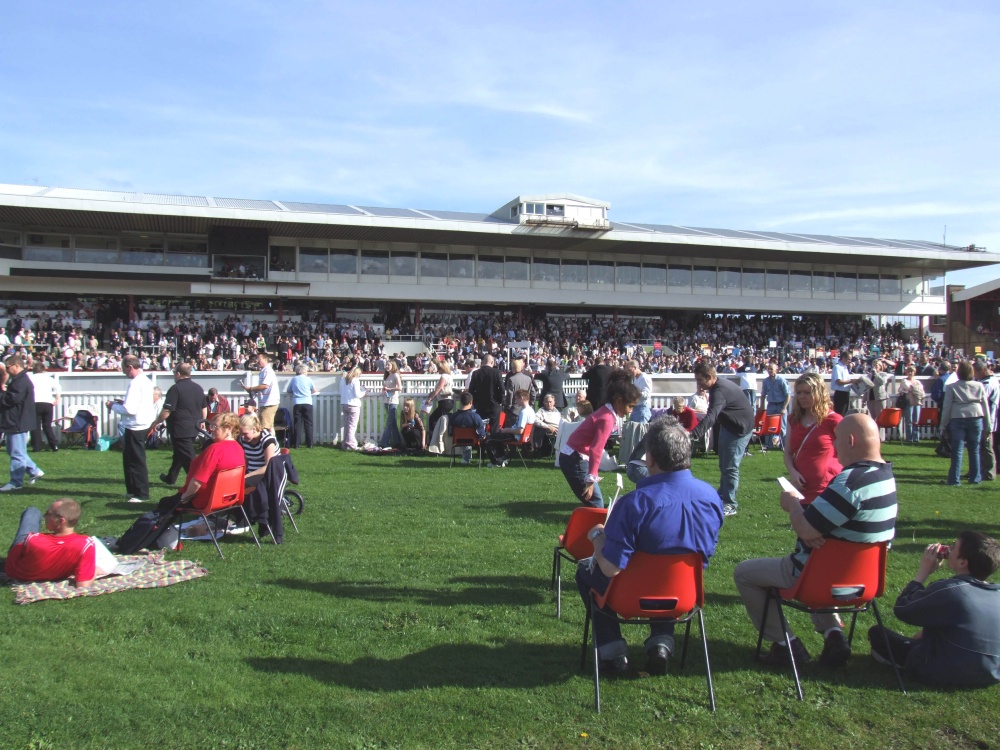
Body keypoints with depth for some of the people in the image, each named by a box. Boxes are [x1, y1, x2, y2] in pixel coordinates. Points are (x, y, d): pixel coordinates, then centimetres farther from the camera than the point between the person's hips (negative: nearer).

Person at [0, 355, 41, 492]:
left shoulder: (22, 381, -18)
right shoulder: (17, 380, 18)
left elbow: (12, 398, -26)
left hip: (18, 423, -11)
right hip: (14, 422, 11)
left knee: (17, 453, -4)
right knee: (13, 451, 18)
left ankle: (16, 482, 1)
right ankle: (34, 471, 22)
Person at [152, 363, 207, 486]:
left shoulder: (176, 388, -14)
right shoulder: (198, 388, 8)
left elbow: (166, 411, -17)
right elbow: (204, 409, 15)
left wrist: (156, 422, -3)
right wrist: (201, 422, 29)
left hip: (180, 429, -8)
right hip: (194, 429, 8)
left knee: (188, 459, -5)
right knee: (179, 454, 22)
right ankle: (170, 478, 37)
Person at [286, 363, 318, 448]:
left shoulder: (294, 379, 10)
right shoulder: (308, 379, 6)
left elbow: (288, 391, 18)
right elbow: (314, 390, 13)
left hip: (297, 404, 1)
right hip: (307, 403, -1)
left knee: (296, 424, 3)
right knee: (308, 424, 4)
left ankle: (296, 444, 1)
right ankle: (309, 444, 2)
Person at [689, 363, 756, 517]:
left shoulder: (720, 391, -33)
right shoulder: (719, 384, 0)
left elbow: (711, 416, -47)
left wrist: (694, 434, -58)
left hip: (739, 429, -11)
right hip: (728, 426, 11)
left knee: (730, 467, -9)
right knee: (724, 465, 19)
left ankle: (730, 505, -2)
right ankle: (722, 497, 31)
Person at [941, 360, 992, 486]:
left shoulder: (951, 387, -2)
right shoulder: (979, 386, 4)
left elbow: (947, 407, -3)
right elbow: (985, 406, 8)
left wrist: (944, 424, 4)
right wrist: (988, 426, 14)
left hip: (957, 419, -2)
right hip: (976, 418, 2)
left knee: (957, 451, -1)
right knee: (974, 450, 11)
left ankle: (954, 479, -3)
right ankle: (975, 478, 17)